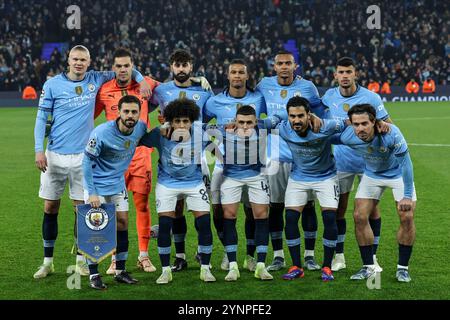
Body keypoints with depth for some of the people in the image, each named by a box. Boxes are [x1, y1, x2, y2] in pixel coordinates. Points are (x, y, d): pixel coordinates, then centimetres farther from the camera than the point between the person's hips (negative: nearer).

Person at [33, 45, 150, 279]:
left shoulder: (95, 80, 4)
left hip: (82, 155, 1)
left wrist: (141, 79, -2)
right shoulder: (53, 84, 0)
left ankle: (81, 260, 13)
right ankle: (47, 261, 13)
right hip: (55, 154, -1)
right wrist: (39, 150, -6)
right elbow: (41, 118, 2)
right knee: (50, 208, 4)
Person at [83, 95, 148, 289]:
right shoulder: (101, 133, -27)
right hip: (96, 184, -5)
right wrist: (91, 193, -23)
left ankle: (121, 271, 16)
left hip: (118, 182, 5)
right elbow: (87, 161, -21)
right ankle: (93, 275, -1)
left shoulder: (141, 128, -12)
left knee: (122, 222, 5)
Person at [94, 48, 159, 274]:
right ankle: (116, 258, 9)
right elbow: (88, 116, 9)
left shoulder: (145, 84, 1)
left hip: (141, 154, 1)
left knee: (142, 205, 4)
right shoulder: (104, 91, -1)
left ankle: (144, 256, 14)